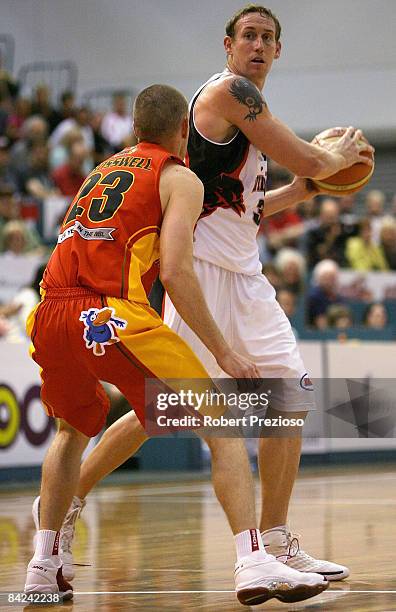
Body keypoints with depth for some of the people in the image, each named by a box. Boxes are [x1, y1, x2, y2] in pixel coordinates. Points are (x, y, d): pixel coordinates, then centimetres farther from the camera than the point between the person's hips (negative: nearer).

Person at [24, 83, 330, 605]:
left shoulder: (103, 170, 29)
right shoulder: (181, 179, 8)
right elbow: (175, 272, -6)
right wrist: (224, 354, -3)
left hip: (50, 316, 6)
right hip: (111, 313, -6)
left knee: (74, 431, 33)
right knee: (222, 427, 2)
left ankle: (43, 565, 25)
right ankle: (254, 564, -12)